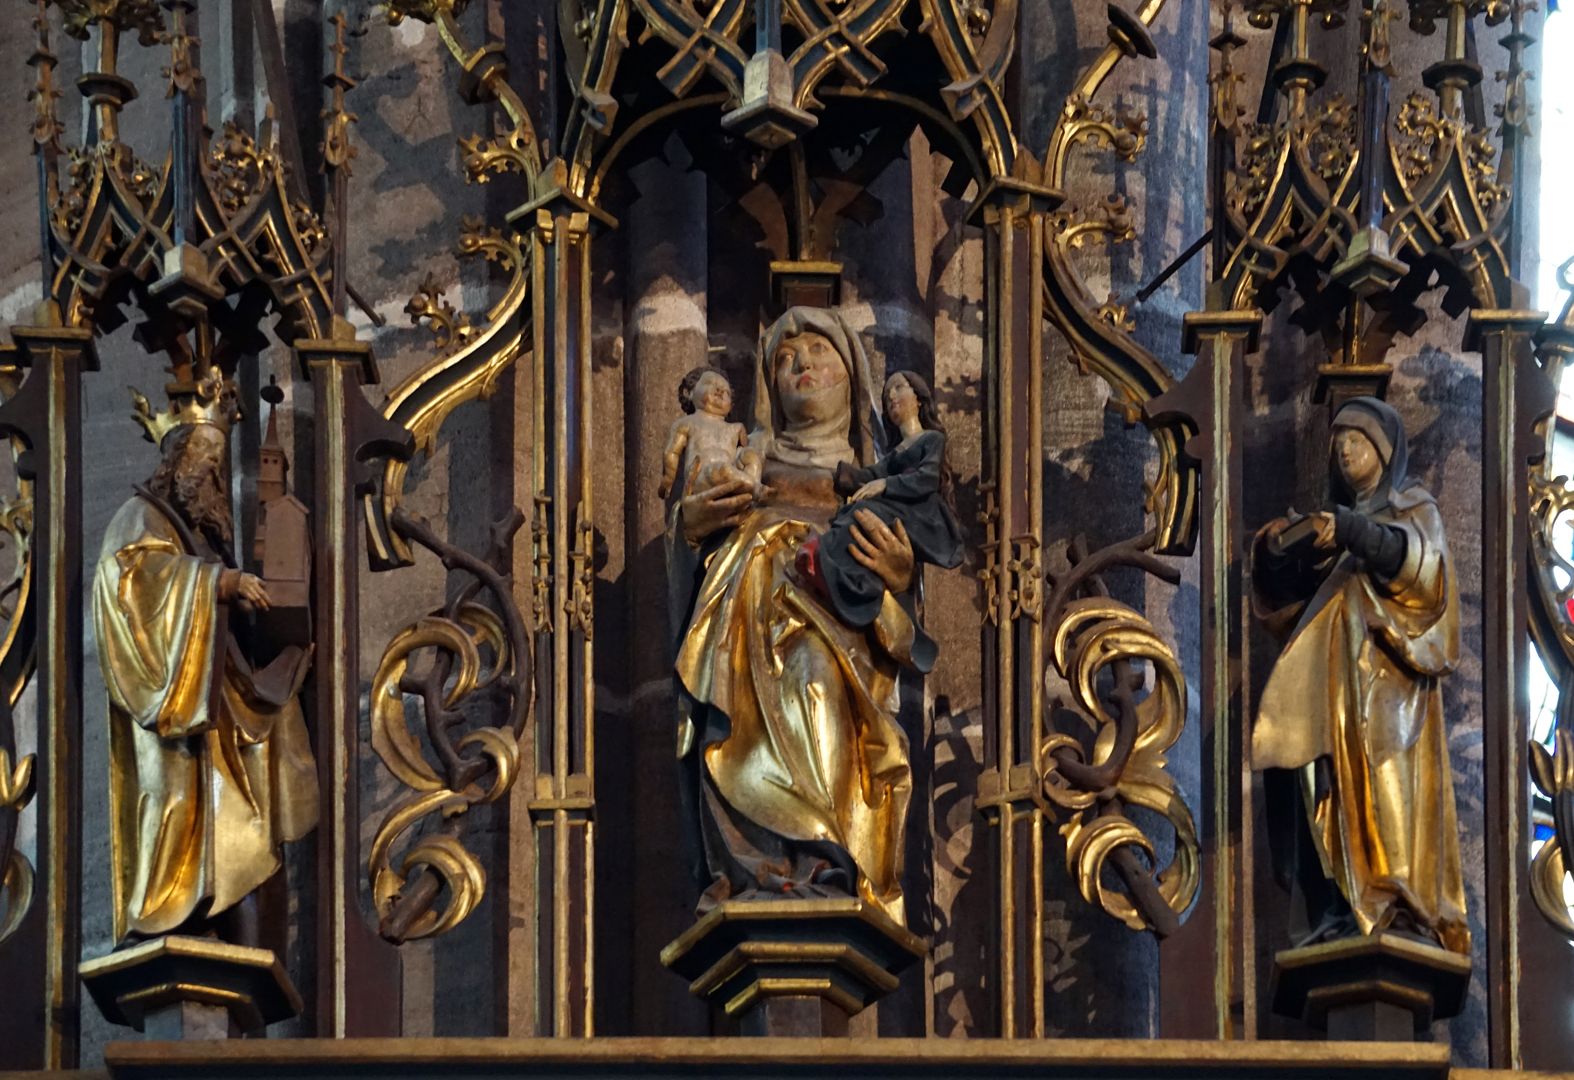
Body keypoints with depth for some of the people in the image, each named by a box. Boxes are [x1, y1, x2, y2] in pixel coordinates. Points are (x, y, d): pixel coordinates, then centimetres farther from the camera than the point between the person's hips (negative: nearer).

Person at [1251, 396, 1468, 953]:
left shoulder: (1414, 507, 5)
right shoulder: (1340, 513, 21)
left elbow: (1421, 559, -17)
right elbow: (1294, 589, 16)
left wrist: (1352, 531, -30)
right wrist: (1275, 552, -5)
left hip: (1390, 667, -6)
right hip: (1339, 672, 6)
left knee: (1389, 778, -15)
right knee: (1341, 782, -3)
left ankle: (1408, 906, -19)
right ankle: (1354, 901, -6)